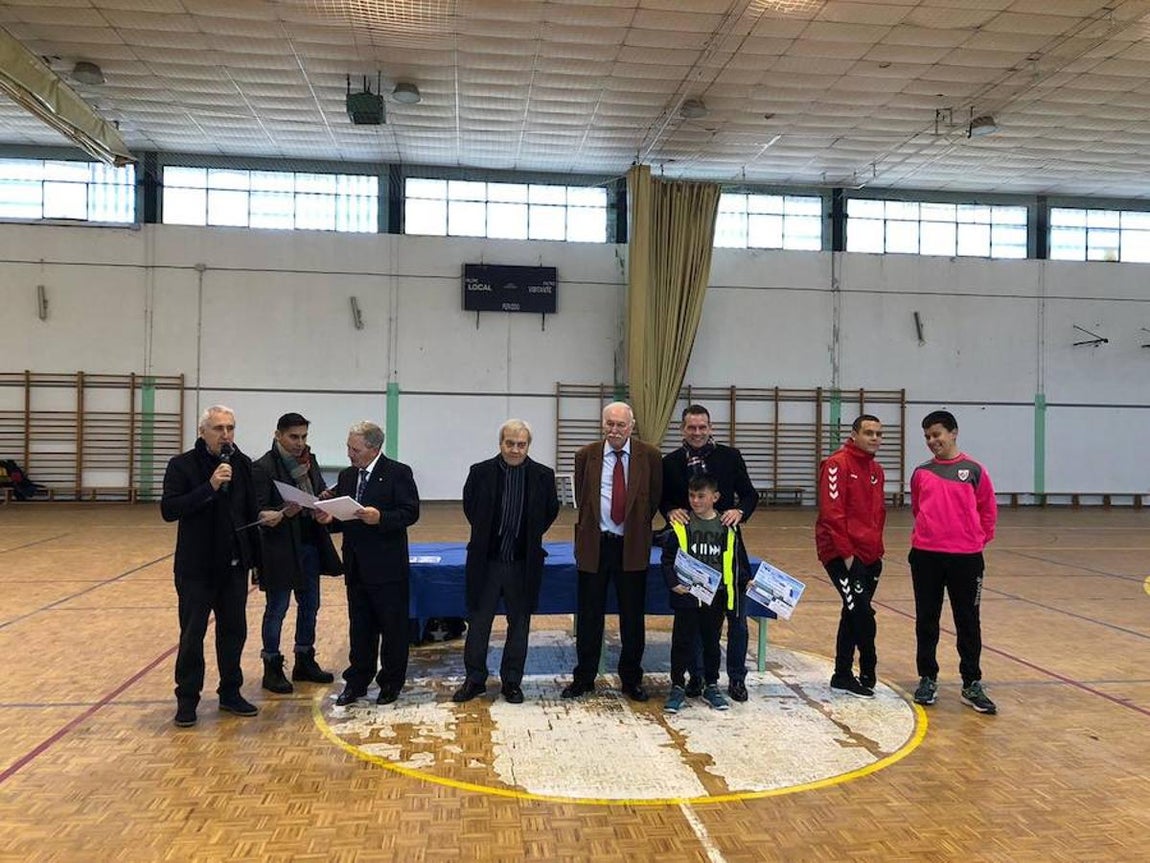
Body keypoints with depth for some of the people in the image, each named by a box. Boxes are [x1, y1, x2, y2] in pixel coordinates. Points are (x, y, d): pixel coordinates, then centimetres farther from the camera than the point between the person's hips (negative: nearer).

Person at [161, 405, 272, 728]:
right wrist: (210, 487, -26)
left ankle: (230, 693, 26)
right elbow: (168, 510, -19)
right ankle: (187, 700, 17)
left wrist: (263, 516, -3)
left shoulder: (243, 464, 5)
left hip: (234, 565, 4)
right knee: (192, 635, 4)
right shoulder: (182, 465, -8)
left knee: (234, 631, 12)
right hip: (196, 567, -4)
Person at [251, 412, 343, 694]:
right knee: (276, 609, 5)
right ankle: (272, 668, 17)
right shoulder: (264, 467, -12)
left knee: (310, 605, 15)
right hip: (280, 548, -7)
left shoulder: (308, 460, 8)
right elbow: (258, 510, -14)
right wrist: (284, 513, -32)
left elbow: (321, 492, 15)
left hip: (311, 544, 7)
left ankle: (304, 661, 29)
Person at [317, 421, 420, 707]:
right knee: (359, 627, 15)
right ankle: (357, 682, 25)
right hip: (356, 566, 6)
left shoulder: (398, 473, -8)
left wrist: (380, 518, -27)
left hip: (388, 567, -6)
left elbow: (411, 512, -14)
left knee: (393, 627, 6)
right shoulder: (346, 476, 11)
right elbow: (342, 517, 15)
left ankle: (391, 683, 19)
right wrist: (329, 519, -6)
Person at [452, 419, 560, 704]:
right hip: (486, 561, 0)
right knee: (479, 622, 7)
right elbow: (469, 506, 11)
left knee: (519, 624, 10)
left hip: (523, 563, 1)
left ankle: (512, 681, 22)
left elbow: (551, 510, 11)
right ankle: (474, 679, 21)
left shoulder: (543, 475, -4)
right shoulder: (481, 472, -5)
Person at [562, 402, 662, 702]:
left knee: (633, 616, 8)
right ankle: (584, 678, 21)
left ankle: (631, 680, 22)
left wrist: (638, 529, 8)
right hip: (595, 544, 1)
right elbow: (581, 499, 10)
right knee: (589, 615, 8)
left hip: (633, 546, 0)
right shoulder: (586, 455, 1)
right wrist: (590, 529, 11)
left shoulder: (649, 456, -2)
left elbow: (654, 497, 7)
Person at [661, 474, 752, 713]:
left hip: (716, 597, 2)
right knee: (682, 642, 4)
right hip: (686, 596, -2)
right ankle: (677, 688, 17)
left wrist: (746, 581, 0)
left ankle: (711, 686, 28)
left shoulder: (728, 528, 2)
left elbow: (738, 559, 11)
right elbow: (668, 559, -3)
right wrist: (673, 582, -16)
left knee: (712, 642, 14)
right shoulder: (680, 527, -5)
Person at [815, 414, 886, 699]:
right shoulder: (838, 464, -11)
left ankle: (843, 676, 22)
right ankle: (867, 674, 4)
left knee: (853, 614, 13)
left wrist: (877, 548, 13)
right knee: (862, 612, -11)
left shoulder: (876, 470, 14)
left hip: (869, 555, 8)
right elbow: (832, 513, -17)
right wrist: (846, 553, -17)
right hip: (842, 554, -8)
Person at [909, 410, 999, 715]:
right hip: (925, 556, 2)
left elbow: (989, 510, 6)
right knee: (926, 620, 8)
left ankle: (972, 685, 16)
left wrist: (979, 540, 4)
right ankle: (927, 679, 20)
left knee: (968, 622, 6)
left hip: (966, 557, -2)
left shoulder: (973, 470, 0)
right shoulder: (921, 473, 6)